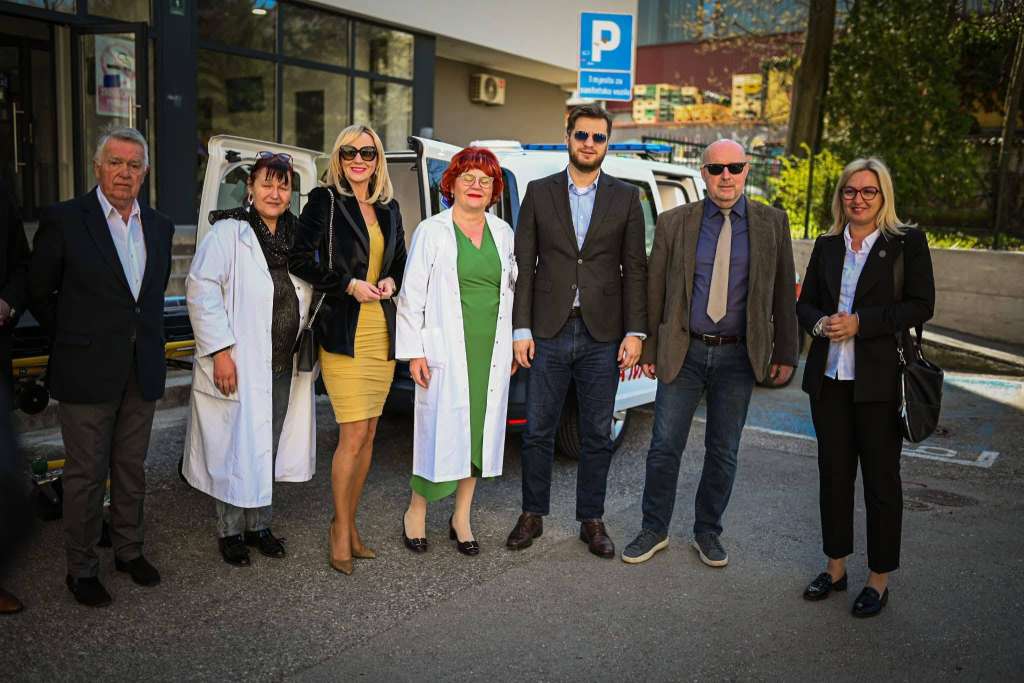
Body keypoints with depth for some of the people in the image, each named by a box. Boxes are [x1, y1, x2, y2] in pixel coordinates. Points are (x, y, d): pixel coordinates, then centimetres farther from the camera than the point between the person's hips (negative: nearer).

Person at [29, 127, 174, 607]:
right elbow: (40, 293, 0)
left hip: (143, 371, 4)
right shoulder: (63, 220, -6)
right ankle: (81, 568, 20)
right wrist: (74, 339, 3)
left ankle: (129, 550, 31)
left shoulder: (159, 227, 8)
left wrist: (147, 337, 11)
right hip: (87, 372, -4)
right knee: (85, 474, 5)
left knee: (131, 469, 15)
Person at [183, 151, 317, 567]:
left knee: (269, 450, 14)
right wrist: (220, 350, -18)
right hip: (241, 365, -5)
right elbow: (201, 292, -13)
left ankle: (259, 524, 29)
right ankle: (230, 531, 19)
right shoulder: (228, 233, -8)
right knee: (237, 450, 3)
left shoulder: (296, 236, 10)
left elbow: (305, 296, 19)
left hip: (284, 365, 6)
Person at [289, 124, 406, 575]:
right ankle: (341, 529, 10)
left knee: (368, 436, 8)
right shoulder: (324, 201, -2)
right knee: (353, 436, -8)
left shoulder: (388, 209, 14)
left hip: (382, 333, 6)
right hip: (342, 332, -5)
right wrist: (350, 285, -13)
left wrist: (391, 281, 2)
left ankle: (349, 523, 22)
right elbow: (300, 260, -7)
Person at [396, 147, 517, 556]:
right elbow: (412, 294, -2)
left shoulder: (503, 233, 12)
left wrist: (513, 346, 11)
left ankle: (461, 518, 22)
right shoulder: (432, 231, 0)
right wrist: (414, 352, -8)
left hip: (492, 352, 4)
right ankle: (416, 512, 17)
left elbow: (513, 291, 15)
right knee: (441, 429, -3)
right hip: (447, 351, -4)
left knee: (480, 430, 8)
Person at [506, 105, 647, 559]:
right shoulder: (540, 193, 5)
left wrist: (635, 332, -4)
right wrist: (521, 329, -3)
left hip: (602, 336, 0)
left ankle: (591, 521, 22)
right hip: (548, 333, 0)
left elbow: (634, 270, 4)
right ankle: (532, 515, 23)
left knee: (597, 436, 8)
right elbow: (524, 265, 3)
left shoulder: (626, 198, 6)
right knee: (537, 431, 7)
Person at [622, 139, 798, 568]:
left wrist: (785, 353, 3)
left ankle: (708, 533, 28)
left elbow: (783, 292, 5)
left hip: (738, 356, 1)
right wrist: (650, 348, 2)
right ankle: (654, 531, 21)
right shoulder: (674, 223, 1)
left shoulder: (772, 223, 3)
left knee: (723, 452, 10)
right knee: (664, 447, 4)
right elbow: (655, 290, 4)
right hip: (683, 352, 0)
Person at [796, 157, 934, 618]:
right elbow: (805, 303, 13)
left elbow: (921, 305, -8)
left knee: (881, 478, 5)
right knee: (834, 474, 12)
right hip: (829, 378, 4)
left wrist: (860, 322, -17)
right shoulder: (826, 246, 11)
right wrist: (819, 323, -9)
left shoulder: (907, 243, -2)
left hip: (880, 380, -4)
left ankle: (879, 579, 19)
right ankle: (836, 566, 26)